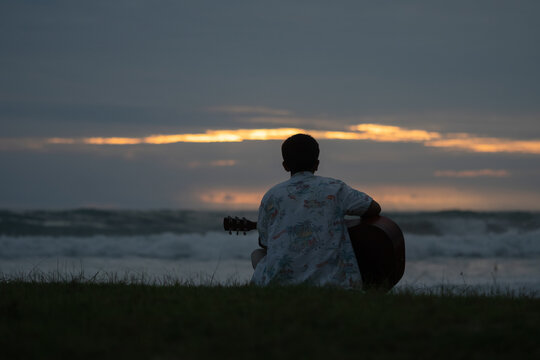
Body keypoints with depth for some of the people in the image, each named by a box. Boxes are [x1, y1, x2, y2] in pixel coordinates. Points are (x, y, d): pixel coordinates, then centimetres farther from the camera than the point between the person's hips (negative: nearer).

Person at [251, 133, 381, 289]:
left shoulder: (272, 196, 6)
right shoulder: (334, 189, 5)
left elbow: (264, 243, 13)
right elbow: (375, 208, 10)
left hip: (280, 281, -1)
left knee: (257, 255, 31)